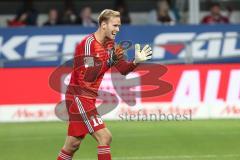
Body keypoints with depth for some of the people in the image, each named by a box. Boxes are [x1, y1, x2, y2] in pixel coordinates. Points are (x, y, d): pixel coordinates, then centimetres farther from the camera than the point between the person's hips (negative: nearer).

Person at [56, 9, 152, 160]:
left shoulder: (109, 44, 8)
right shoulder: (88, 44, -18)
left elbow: (123, 69, 7)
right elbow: (87, 77, -24)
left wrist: (136, 61, -11)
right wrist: (109, 61, -26)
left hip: (87, 98, 9)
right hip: (79, 98, -9)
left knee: (73, 144, 14)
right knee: (105, 137, -15)